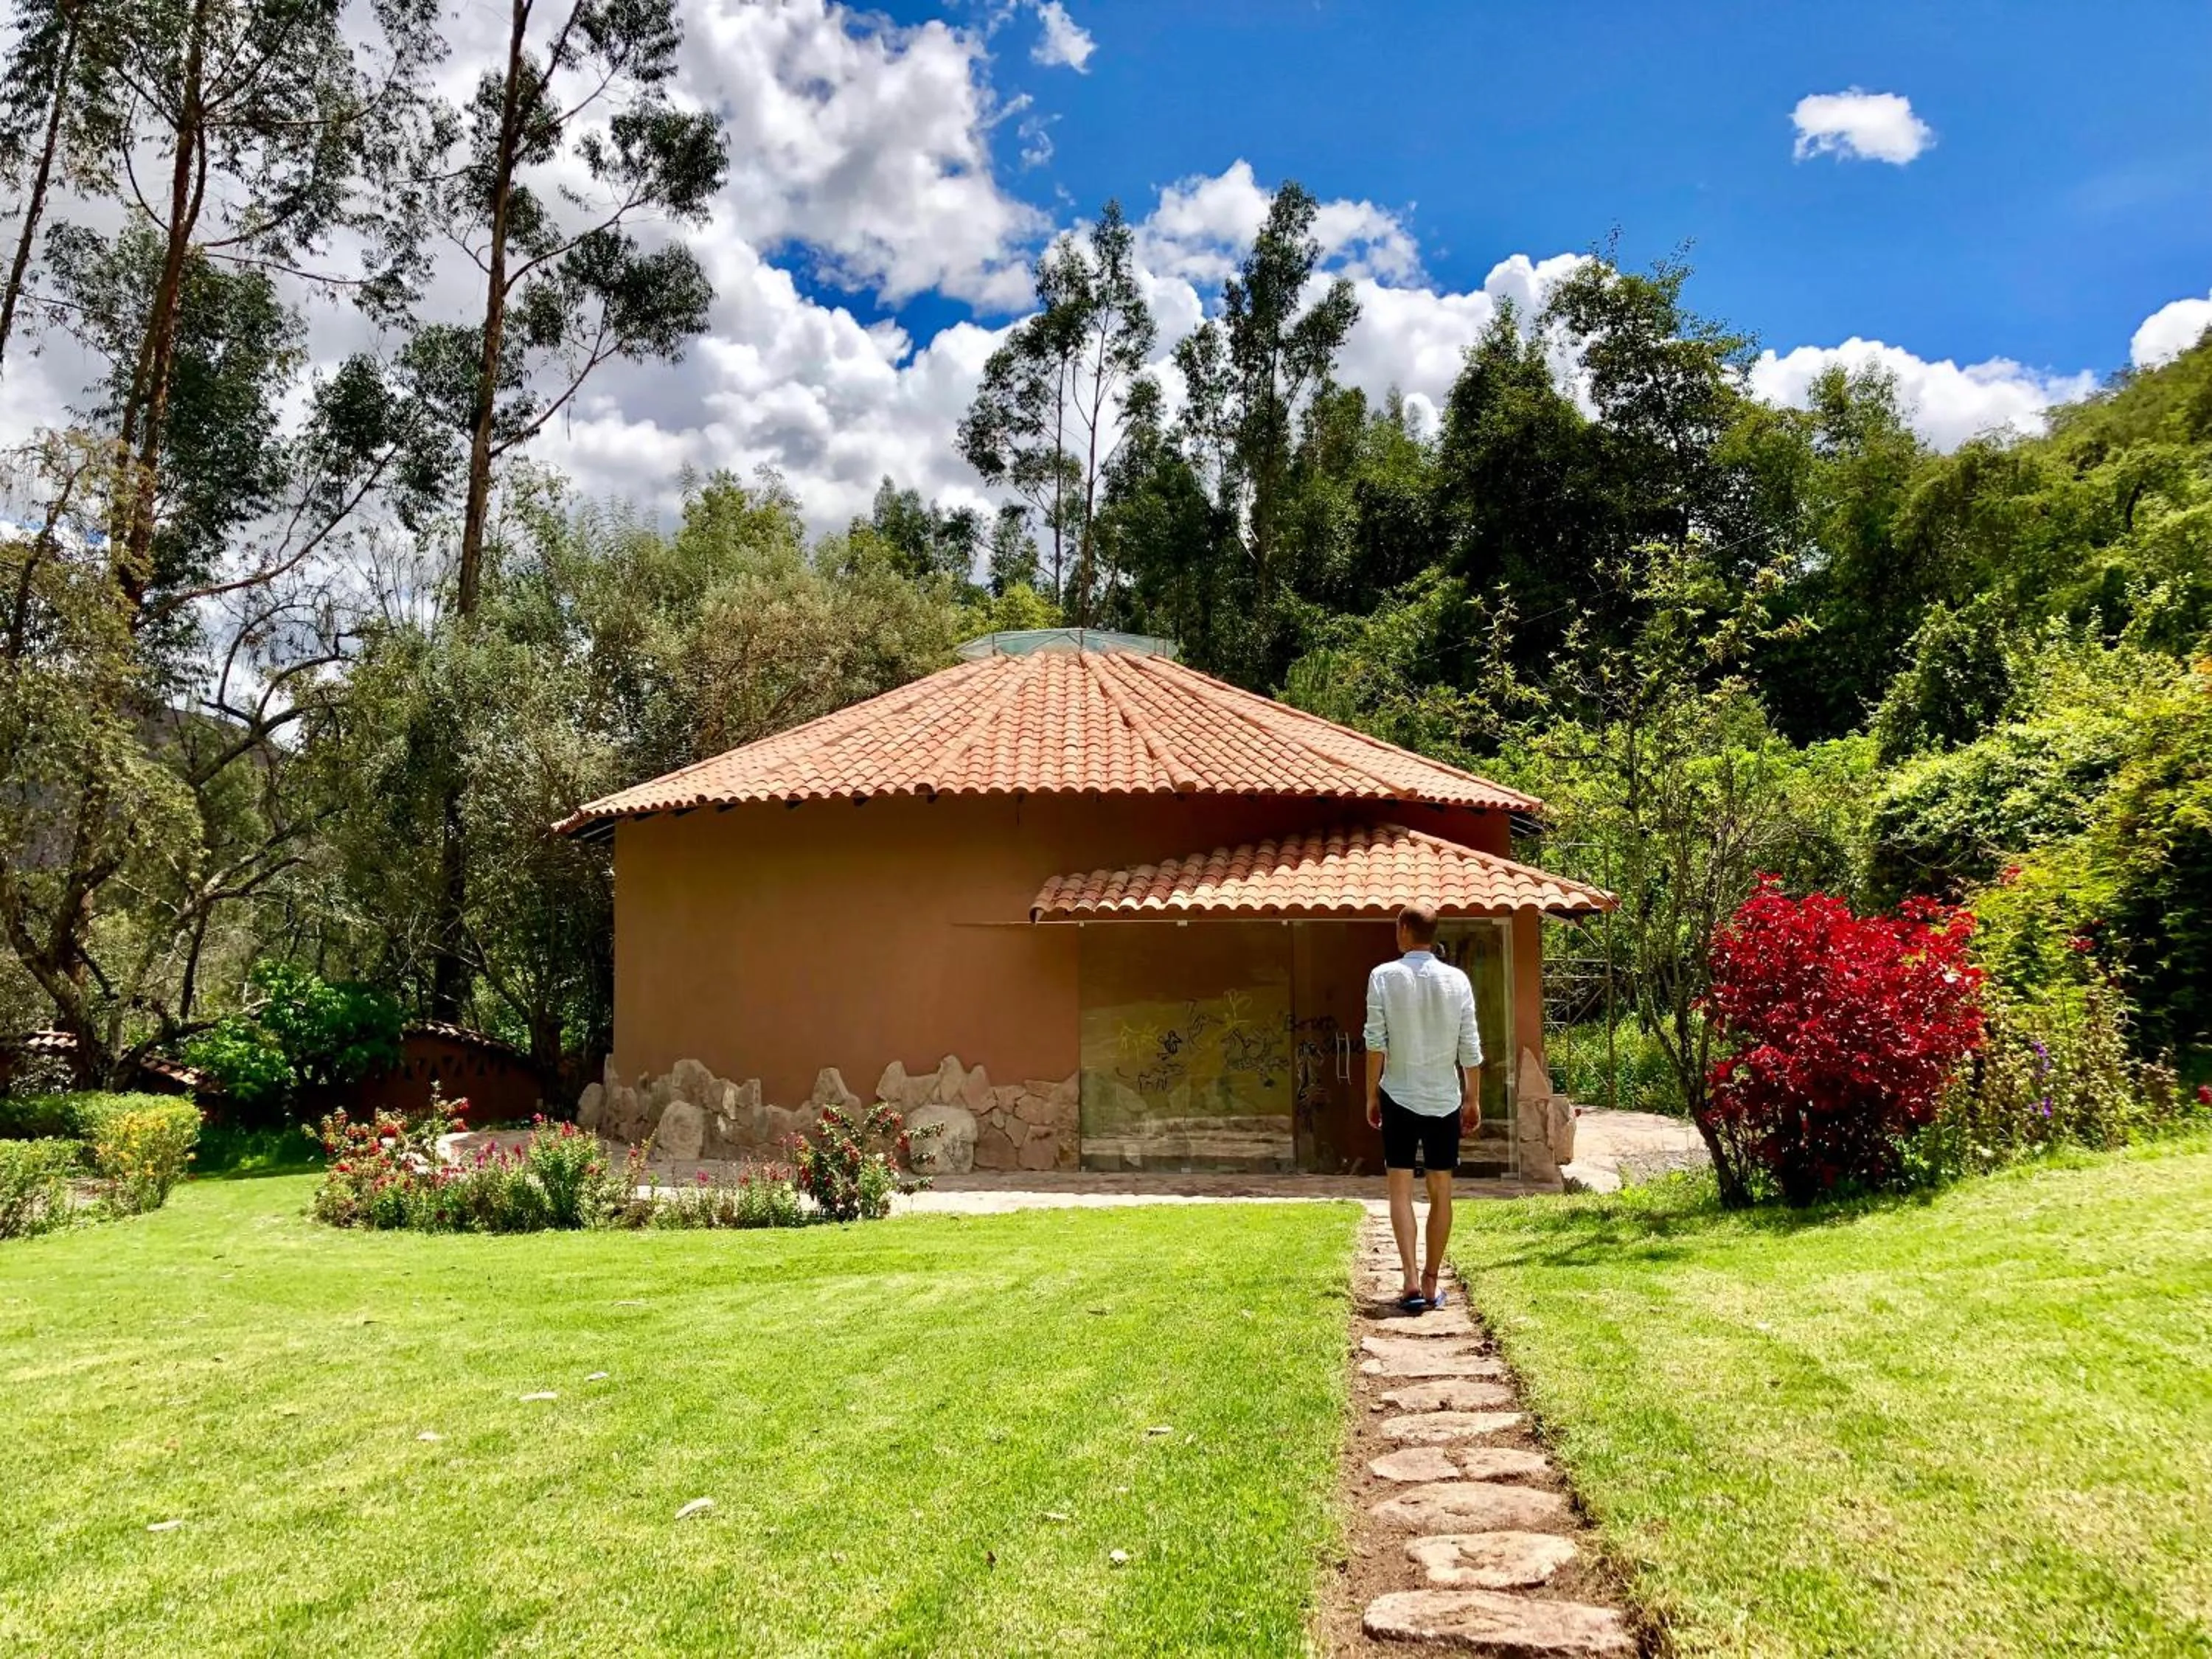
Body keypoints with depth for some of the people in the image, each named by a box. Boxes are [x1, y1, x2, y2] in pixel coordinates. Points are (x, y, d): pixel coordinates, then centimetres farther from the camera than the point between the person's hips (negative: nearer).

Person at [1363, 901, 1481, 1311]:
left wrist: (1371, 1095, 1)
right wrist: (1473, 1099, 11)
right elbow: (1470, 1047, 0)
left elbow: (1375, 1043, -9)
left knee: (1400, 1189, 4)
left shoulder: (1383, 977, -8)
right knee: (1441, 1191, 10)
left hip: (1399, 1096, -2)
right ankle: (1431, 1282, 15)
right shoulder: (1457, 980, -2)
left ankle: (1411, 1279, -8)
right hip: (1444, 1098, 2)